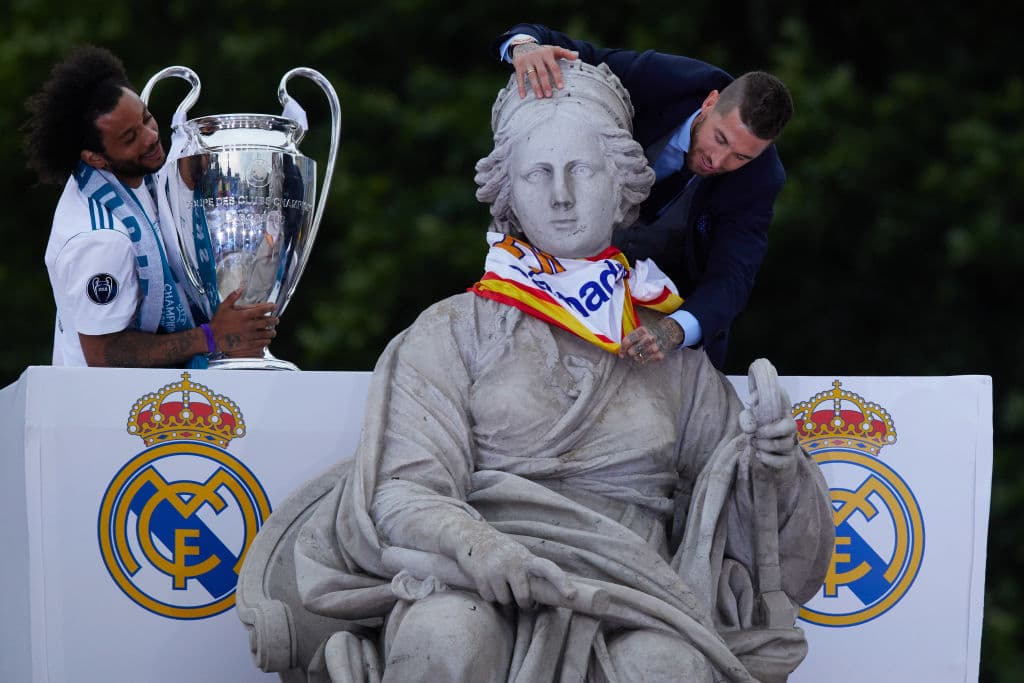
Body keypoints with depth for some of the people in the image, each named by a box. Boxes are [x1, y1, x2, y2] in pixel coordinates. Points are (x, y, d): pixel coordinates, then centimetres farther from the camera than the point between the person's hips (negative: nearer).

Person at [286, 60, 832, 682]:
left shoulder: (670, 350, 22)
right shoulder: (456, 329, 15)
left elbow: (737, 512, 20)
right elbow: (407, 486, 1)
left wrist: (773, 467, -4)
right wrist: (471, 541, -22)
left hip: (626, 585, 1)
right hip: (477, 584, -1)